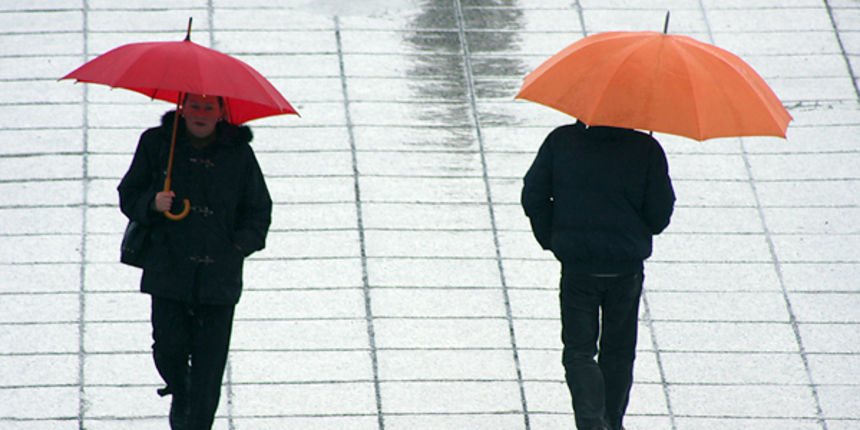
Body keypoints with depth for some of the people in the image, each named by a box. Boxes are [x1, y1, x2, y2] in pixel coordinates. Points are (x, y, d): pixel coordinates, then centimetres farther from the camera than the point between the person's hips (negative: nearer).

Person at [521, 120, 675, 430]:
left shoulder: (561, 141, -3)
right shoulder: (646, 149, -6)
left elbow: (532, 197, -2)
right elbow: (660, 215, -3)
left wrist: (551, 240, 11)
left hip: (577, 266, 0)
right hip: (627, 270, 1)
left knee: (579, 350, 4)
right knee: (619, 352, 16)